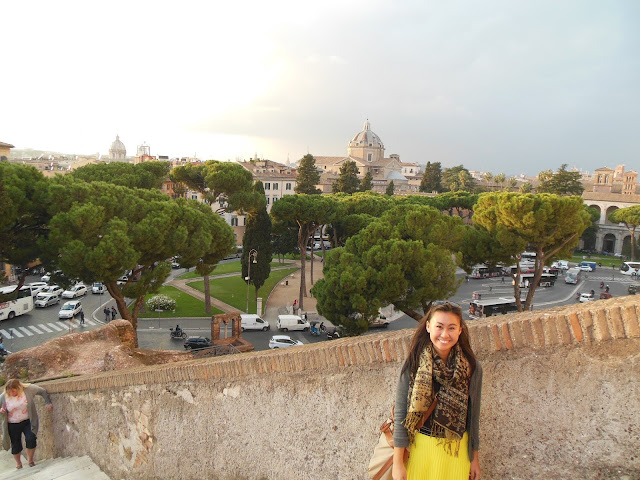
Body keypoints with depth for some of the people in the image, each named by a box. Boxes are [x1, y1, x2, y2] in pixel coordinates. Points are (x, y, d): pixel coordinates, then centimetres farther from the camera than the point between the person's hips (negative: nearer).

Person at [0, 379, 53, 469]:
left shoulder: (28, 389, -14)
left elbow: (43, 391, -4)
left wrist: (47, 403, -11)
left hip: (27, 422, -1)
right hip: (13, 425, 1)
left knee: (31, 439, -13)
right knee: (15, 444, 9)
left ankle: (30, 459, 11)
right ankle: (18, 462, 37)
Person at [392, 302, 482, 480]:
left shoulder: (472, 367, -10)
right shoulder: (413, 364, -14)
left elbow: (473, 415, 1)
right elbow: (401, 414, -10)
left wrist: (474, 458, 8)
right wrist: (398, 462, -8)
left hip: (457, 448, 1)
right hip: (420, 445, -1)